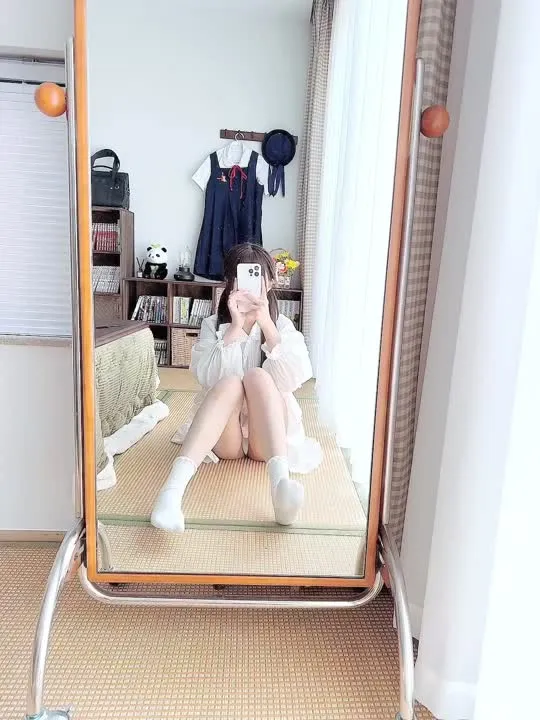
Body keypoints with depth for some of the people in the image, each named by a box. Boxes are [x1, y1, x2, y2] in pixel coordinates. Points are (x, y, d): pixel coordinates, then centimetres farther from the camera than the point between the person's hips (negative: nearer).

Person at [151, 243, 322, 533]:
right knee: (231, 383, -31)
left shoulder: (283, 326, 5)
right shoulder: (212, 325, 6)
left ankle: (280, 482, -51)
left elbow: (292, 379, -13)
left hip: (267, 434, 0)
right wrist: (236, 327, -19)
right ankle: (173, 487, -49)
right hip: (224, 435, 0)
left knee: (257, 376, -28)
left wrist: (267, 324, -18)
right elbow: (208, 376, -12)